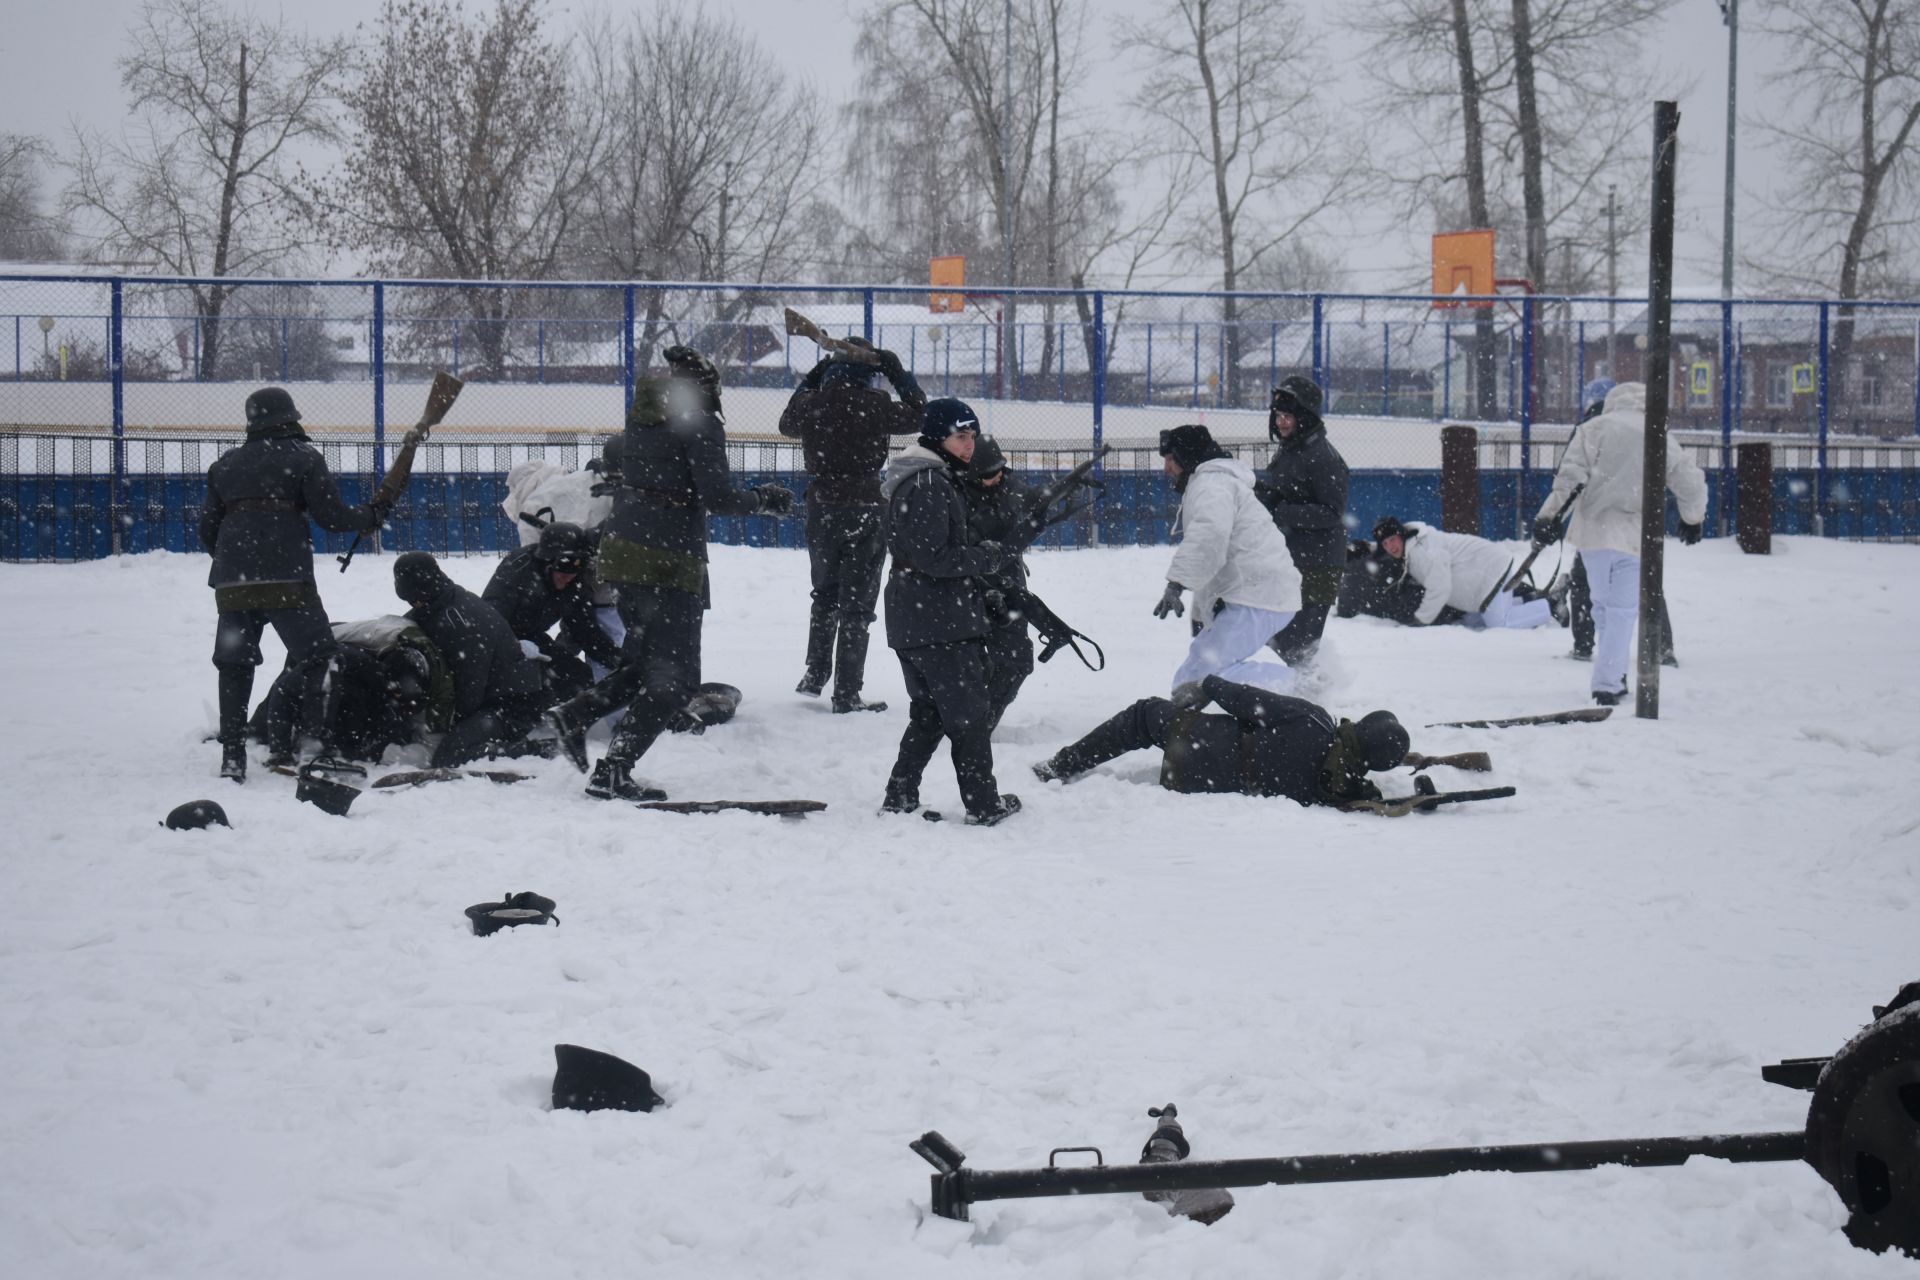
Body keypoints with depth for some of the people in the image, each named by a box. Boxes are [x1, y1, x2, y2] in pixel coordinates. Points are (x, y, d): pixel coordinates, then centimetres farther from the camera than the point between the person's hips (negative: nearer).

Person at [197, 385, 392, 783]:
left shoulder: (225, 466, 16)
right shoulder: (304, 458, 2)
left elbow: (208, 530, 16)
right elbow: (330, 515, -3)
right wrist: (371, 516, 14)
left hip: (232, 582, 4)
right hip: (286, 580, -4)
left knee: (234, 665, 11)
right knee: (316, 659, 1)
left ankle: (232, 755, 8)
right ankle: (329, 746, -8)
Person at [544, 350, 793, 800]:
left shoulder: (641, 414, 10)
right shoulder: (700, 424, -12)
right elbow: (718, 498, -15)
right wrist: (764, 500, 1)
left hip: (620, 551, 8)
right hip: (668, 561, -8)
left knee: (645, 660, 23)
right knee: (675, 678, 1)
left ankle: (575, 715, 6)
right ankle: (612, 772, -6)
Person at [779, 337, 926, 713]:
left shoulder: (812, 401, -2)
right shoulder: (873, 404, -14)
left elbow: (788, 423, 20)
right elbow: (919, 415, -1)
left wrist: (811, 379, 25)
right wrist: (898, 373, 6)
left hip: (821, 508, 4)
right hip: (864, 509, -4)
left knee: (825, 594, 24)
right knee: (856, 604, 2)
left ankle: (815, 675, 27)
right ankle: (847, 694, 2)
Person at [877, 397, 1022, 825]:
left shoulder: (935, 480, 18)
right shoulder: (928, 485, -16)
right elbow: (935, 557, -22)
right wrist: (993, 556, -15)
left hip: (912, 624, 10)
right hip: (943, 625, -10)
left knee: (929, 715, 17)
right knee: (971, 714, -1)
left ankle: (900, 799, 17)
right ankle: (984, 806, 6)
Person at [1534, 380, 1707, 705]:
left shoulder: (1593, 429, 1)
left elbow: (1570, 476, -9)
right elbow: (1691, 484, 8)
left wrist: (1551, 515, -9)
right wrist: (1693, 520, 25)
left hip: (1592, 532, 1)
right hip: (1635, 537, -1)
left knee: (1604, 605, 17)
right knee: (1622, 611, 3)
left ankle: (1612, 676, 22)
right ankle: (1607, 684, -7)